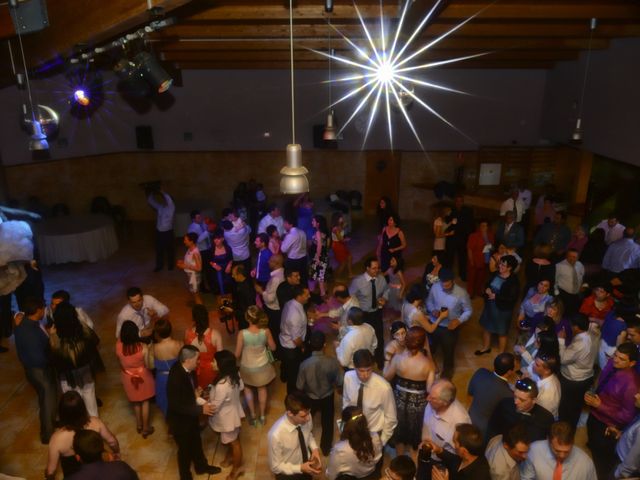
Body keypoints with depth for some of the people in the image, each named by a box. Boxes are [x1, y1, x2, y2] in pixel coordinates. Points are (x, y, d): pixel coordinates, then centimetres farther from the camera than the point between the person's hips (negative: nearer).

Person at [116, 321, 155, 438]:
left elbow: (120, 360, -1)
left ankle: (139, 424, 47)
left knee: (136, 400, 28)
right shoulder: (143, 347, -32)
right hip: (142, 376, -2)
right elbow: (150, 365, -18)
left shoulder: (118, 346, -25)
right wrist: (149, 351, -7)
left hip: (128, 377, 3)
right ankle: (145, 428, 35)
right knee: (145, 401, 22)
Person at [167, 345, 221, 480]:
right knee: (185, 448, 17)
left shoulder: (186, 369, -14)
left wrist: (195, 392, -10)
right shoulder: (176, 378, -38)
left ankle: (201, 466, 53)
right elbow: (177, 406, -32)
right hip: (180, 420, -7)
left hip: (190, 415, 7)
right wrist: (201, 410, -29)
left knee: (196, 442, 28)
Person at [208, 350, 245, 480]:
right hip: (234, 411, 7)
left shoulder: (222, 385, -41)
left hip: (227, 418, -7)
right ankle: (230, 457, 56)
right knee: (230, 439, 31)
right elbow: (241, 387, 3)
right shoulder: (235, 375, -17)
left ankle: (237, 467, 41)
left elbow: (214, 407, -28)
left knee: (234, 442, 18)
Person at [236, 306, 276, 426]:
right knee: (262, 389, 29)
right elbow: (273, 348, -7)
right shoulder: (266, 331, -24)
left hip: (248, 368, -2)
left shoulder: (242, 333, -30)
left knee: (248, 388, 30)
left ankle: (253, 416, 37)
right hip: (262, 366, 2)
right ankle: (262, 416, 44)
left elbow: (237, 354, -16)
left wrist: (241, 358, 7)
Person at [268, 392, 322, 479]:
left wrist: (314, 448, -16)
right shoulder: (276, 435, -35)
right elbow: (275, 466, -20)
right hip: (287, 473, -4)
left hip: (306, 465, 4)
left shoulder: (306, 417, -22)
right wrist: (300, 468, -27)